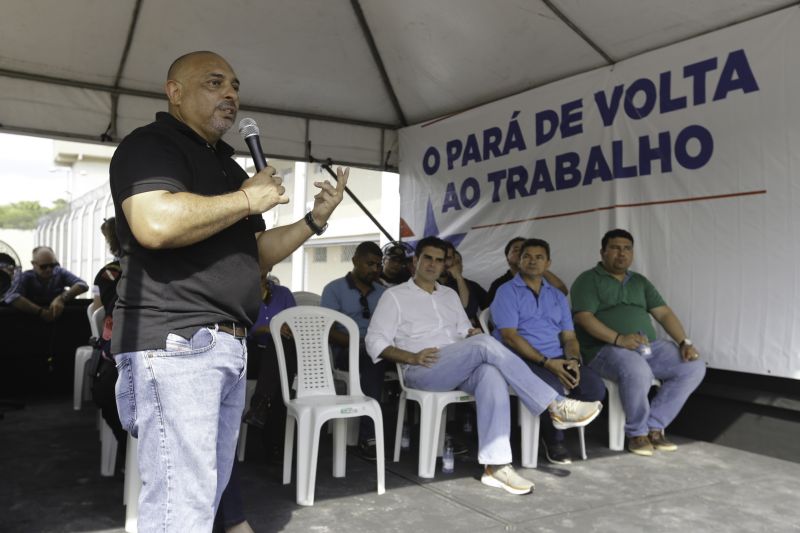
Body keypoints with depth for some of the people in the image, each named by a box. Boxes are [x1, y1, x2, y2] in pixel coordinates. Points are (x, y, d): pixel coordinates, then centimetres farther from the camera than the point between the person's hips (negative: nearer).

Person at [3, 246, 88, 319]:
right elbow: (11, 297, -22)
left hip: (60, 320, 1)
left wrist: (62, 298, -24)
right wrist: (41, 312, -29)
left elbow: (83, 285, -10)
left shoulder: (60, 273, 1)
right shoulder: (23, 277, -5)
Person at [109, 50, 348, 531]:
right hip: (175, 343, -9)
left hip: (227, 346, 9)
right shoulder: (151, 144, -4)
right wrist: (249, 198, -12)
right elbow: (156, 223, -25)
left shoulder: (227, 165, 23)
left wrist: (315, 219, 10)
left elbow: (258, 253, 24)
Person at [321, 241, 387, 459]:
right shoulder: (334, 289, 7)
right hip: (346, 351, -4)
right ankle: (368, 435, -33)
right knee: (373, 356, -36)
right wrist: (358, 342, -18)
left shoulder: (382, 292, 22)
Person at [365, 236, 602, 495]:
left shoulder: (450, 295, 26)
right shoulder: (395, 296, 9)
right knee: (485, 344, -30)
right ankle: (557, 406, -28)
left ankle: (496, 465, -42)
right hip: (422, 371, -5)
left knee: (491, 373, -34)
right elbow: (375, 341, 1)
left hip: (460, 368, 5)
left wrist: (471, 333, -1)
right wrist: (412, 357, -15)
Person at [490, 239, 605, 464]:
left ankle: (556, 422, 4)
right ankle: (553, 440, -4)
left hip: (556, 360, 6)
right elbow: (509, 336, -11)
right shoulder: (507, 291, 0)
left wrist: (573, 360, -10)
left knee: (595, 386, -19)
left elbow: (569, 337, 14)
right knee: (552, 387, -34)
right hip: (520, 359, -5)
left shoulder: (557, 296, 19)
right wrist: (546, 362, -18)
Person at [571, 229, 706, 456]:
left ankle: (654, 427, -5)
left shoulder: (640, 281, 22)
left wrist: (685, 342, -3)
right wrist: (619, 339, -25)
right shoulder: (588, 280, 2)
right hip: (606, 348, -7)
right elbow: (583, 317, -12)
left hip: (650, 346, 7)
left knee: (694, 367, -12)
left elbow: (663, 312, 15)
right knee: (638, 372, -37)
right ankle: (637, 433, -10)